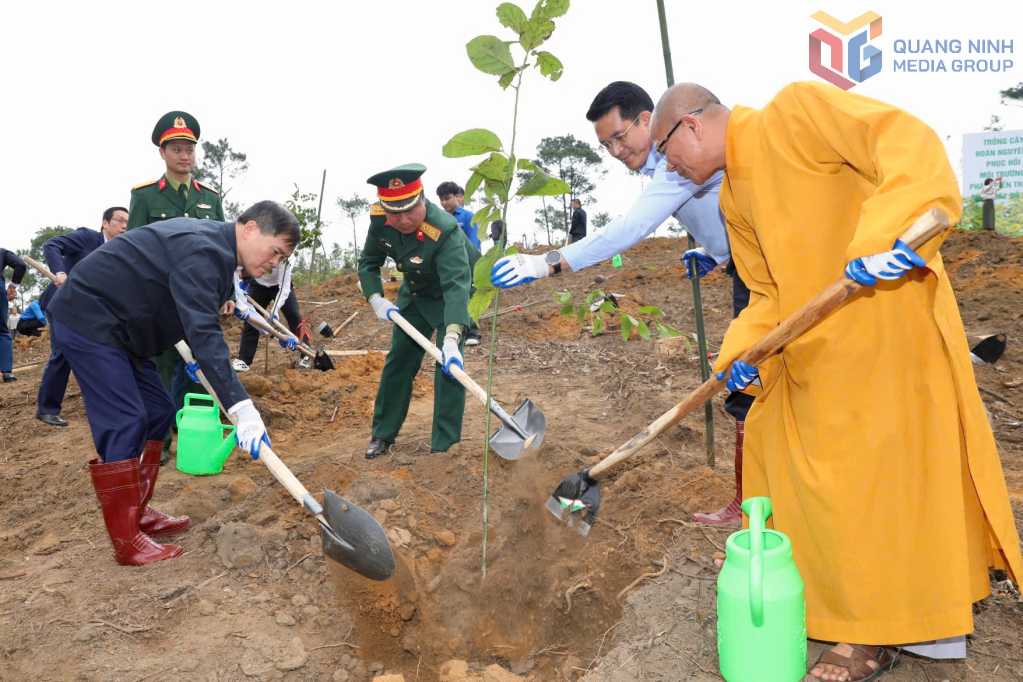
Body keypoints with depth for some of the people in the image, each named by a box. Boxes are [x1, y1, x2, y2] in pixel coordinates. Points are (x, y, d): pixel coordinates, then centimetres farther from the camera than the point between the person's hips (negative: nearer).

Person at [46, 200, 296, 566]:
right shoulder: (203, 251, -26)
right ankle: (127, 543, -6)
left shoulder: (213, 242, 7)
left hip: (118, 326, 11)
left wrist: (193, 354, 8)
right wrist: (242, 409, -41)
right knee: (124, 424, -13)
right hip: (87, 319, -11)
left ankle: (138, 513, 19)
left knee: (158, 412, 10)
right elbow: (204, 333, -36)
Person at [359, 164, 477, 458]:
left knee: (448, 365, -16)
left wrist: (451, 339, -61)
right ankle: (383, 433, 25)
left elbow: (456, 286, -49)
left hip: (453, 294, -5)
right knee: (398, 360, 10)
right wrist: (376, 299, -21)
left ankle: (445, 445, -4)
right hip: (414, 293, 6)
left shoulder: (444, 230, -40)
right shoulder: (379, 219, -22)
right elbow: (368, 263, -5)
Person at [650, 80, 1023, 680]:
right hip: (812, 350, 9)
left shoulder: (794, 110, -11)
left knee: (859, 472, -4)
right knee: (773, 440, 18)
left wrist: (887, 230, -38)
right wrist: (740, 352, -2)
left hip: (884, 324, -9)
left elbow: (908, 141, -22)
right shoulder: (733, 199, 15)